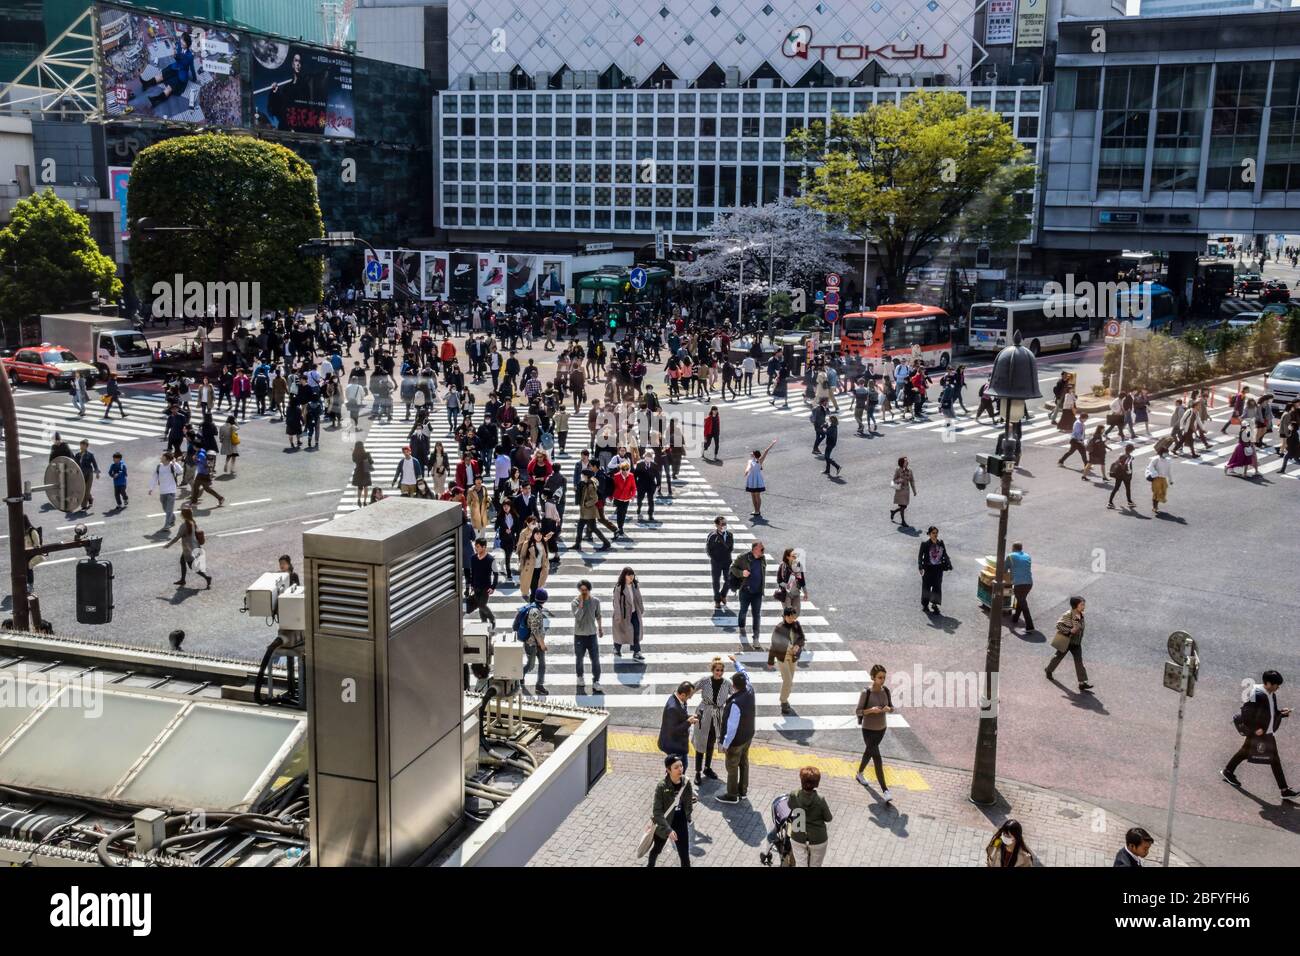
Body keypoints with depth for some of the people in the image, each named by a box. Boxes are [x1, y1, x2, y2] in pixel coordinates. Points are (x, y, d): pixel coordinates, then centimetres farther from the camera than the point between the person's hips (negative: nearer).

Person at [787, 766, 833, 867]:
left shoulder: (793, 795, -21)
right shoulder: (820, 800, -28)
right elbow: (828, 818, -12)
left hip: (798, 838, 2)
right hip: (817, 840, -2)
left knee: (800, 865, 16)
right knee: (815, 865, 20)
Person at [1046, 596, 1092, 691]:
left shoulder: (1081, 615, -1)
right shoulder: (1067, 615, -23)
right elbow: (1058, 625, -22)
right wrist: (1069, 631, -30)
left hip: (1076, 644, 6)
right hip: (1065, 643, -5)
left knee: (1079, 662, -2)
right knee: (1059, 657, 14)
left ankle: (1082, 682, -4)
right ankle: (1048, 670, 41)